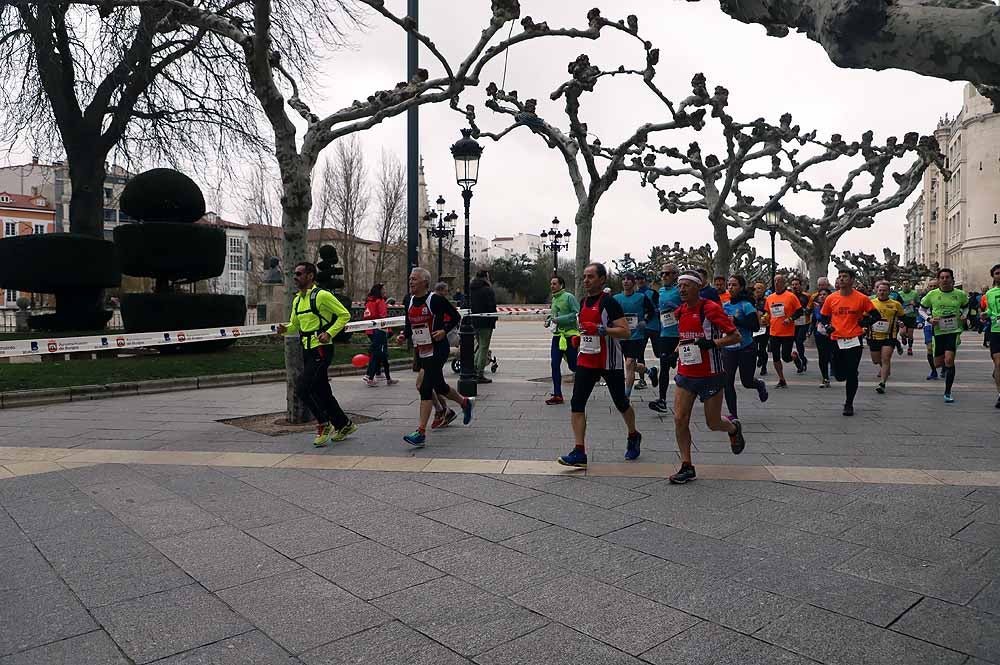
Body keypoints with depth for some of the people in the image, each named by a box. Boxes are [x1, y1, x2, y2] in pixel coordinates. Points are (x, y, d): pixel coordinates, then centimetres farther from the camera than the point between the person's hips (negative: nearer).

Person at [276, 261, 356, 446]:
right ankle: (344, 425, 26)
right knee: (322, 392, 12)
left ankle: (324, 424, 4)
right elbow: (294, 324, 24)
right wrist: (285, 329, 2)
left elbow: (345, 315, -9)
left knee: (303, 389, -13)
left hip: (321, 349, -8)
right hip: (307, 350, 8)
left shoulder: (322, 295, -10)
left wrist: (329, 333, -17)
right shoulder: (297, 300, 14)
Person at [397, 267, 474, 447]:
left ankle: (421, 432, -13)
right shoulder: (409, 302, 7)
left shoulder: (436, 300, -12)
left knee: (425, 387, -15)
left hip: (437, 350, -8)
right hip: (421, 351, 8)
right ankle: (465, 403, 46)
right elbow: (408, 325, 17)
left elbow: (455, 316, -3)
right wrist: (404, 336, -2)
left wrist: (444, 330, -16)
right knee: (438, 386, 19)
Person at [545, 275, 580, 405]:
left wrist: (559, 319, -19)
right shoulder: (554, 299, 14)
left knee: (573, 366, 0)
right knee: (555, 365, 1)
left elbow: (577, 313, -17)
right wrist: (549, 320, 6)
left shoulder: (569, 297, -9)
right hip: (557, 335, 7)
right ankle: (557, 395, 6)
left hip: (570, 335, -7)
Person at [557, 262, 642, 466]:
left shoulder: (609, 302, -14)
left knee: (621, 403, 12)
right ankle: (579, 451, -5)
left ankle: (633, 437, 38)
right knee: (577, 403, -7)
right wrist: (580, 335, 10)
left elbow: (625, 332, -20)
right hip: (586, 360, 6)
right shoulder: (584, 301, 10)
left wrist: (599, 329, -28)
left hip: (610, 362, -6)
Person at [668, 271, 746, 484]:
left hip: (710, 375, -5)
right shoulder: (681, 311, 7)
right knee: (680, 419, -5)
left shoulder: (711, 308, -13)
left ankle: (734, 428, 42)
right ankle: (687, 467, 5)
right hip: (686, 374, 6)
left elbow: (736, 337, -12)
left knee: (713, 423, 6)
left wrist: (712, 343, -24)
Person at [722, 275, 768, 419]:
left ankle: (760, 385, 42)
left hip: (746, 349, -4)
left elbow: (755, 326, -18)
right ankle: (733, 414, 7)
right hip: (728, 349, 5)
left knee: (747, 382, 6)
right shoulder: (725, 305, 6)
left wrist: (736, 321, -22)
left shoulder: (746, 305, -10)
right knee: (728, 382, -3)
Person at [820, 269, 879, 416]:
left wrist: (865, 322, -9)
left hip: (854, 340, -2)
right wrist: (827, 325, -3)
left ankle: (849, 404, 13)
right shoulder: (831, 298, 3)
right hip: (836, 340, 2)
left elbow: (875, 315, 7)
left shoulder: (861, 298, -3)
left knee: (852, 374, -1)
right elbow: (824, 316, 15)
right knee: (839, 375, 6)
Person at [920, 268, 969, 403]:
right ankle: (945, 366, 50)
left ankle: (947, 393, -6)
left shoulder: (960, 294, 0)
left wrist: (964, 315, 0)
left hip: (954, 330, -1)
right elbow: (921, 309, 9)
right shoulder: (932, 295, -3)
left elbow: (966, 306, 20)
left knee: (949, 359, -17)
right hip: (938, 331, 1)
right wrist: (929, 319, -9)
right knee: (937, 364, 8)